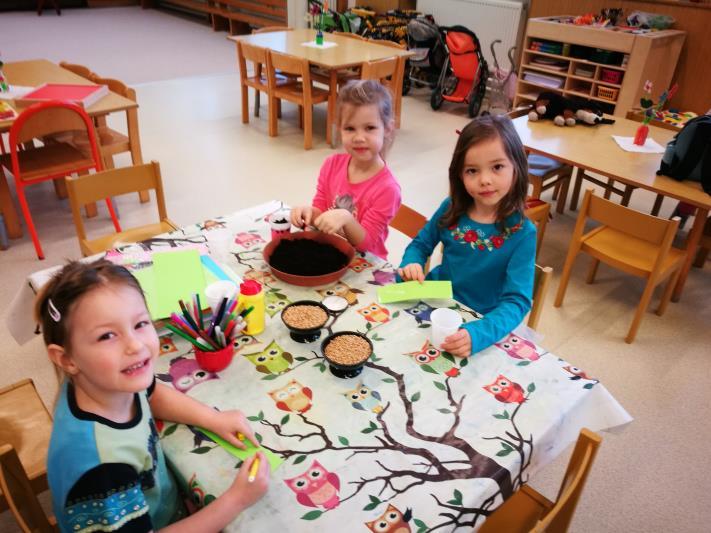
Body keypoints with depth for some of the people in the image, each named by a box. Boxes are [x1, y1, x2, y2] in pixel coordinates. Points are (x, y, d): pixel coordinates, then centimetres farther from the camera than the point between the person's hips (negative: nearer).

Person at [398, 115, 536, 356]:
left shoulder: (522, 233, -17)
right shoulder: (451, 208, -6)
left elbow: (517, 301, -22)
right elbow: (420, 244, 9)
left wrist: (477, 334, -40)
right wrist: (411, 264, -14)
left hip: (481, 324, -4)